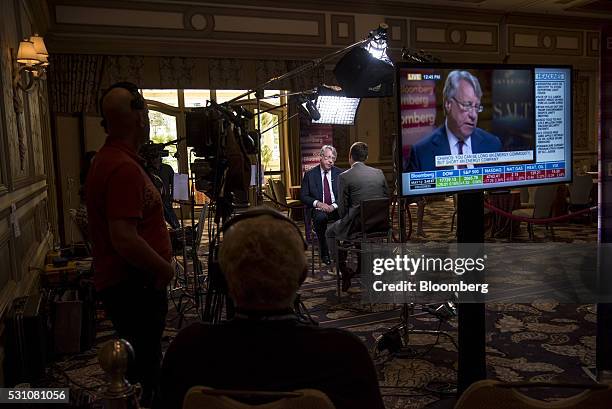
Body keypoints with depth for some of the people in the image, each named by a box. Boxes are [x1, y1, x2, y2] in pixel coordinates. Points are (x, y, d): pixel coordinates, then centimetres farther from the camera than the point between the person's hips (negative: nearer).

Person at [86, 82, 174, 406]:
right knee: (144, 371, 1)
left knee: (138, 364, 22)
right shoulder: (125, 167, -22)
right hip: (134, 286, -10)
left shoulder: (105, 159, 11)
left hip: (117, 280, 10)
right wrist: (165, 269, -16)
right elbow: (125, 239, -29)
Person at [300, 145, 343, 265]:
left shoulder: (340, 173, 9)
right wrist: (317, 203, -13)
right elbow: (303, 196, 4)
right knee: (321, 217, -37)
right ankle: (324, 253, -20)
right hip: (318, 209, -1)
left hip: (336, 209, 1)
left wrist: (334, 206, -12)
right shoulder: (310, 174, 6)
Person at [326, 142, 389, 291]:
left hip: (357, 224, -5)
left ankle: (344, 271, 19)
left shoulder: (344, 177, -10)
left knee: (330, 232, 22)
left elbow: (343, 207, -7)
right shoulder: (379, 173, 4)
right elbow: (387, 198, 11)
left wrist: (344, 220, 13)